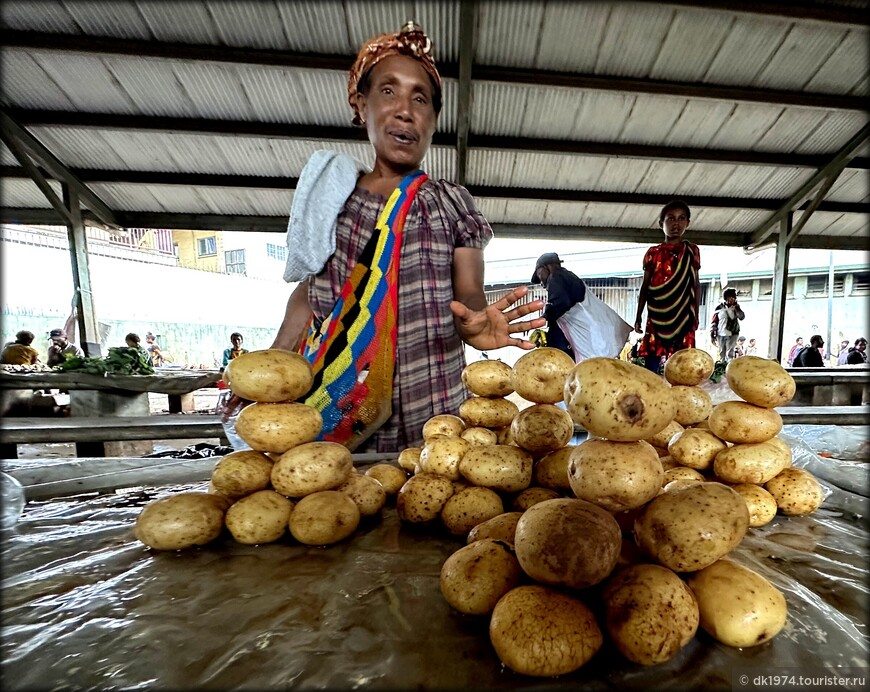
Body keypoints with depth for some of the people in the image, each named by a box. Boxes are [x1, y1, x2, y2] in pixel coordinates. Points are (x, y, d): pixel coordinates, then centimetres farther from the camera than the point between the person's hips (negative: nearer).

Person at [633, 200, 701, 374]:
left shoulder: (692, 251, 11)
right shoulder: (653, 253, 7)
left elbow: (696, 284, 13)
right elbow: (645, 286, 8)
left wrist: (696, 314, 7)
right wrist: (638, 316, 5)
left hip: (684, 317, 1)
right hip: (657, 316, -1)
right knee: (651, 364, -4)